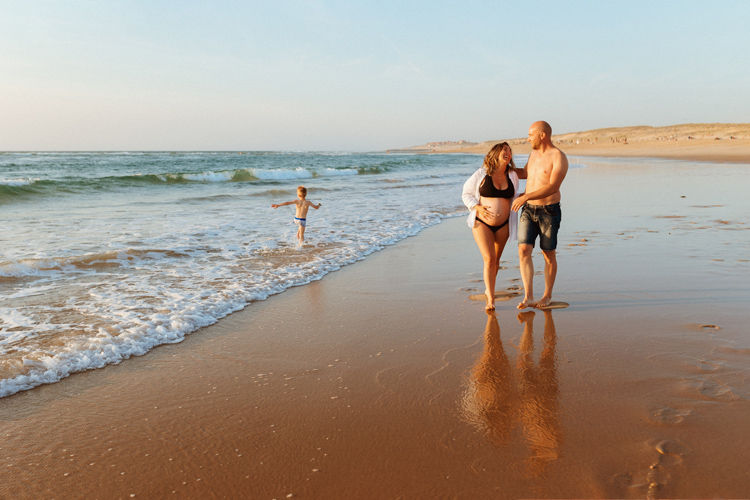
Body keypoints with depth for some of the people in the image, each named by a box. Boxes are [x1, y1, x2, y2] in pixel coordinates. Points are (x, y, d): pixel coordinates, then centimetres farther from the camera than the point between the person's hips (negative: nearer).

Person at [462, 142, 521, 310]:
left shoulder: (512, 176, 4)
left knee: (496, 259, 13)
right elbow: (466, 193, 0)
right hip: (482, 223, -4)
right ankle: (490, 299, -8)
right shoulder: (481, 174, -7)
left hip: (503, 225, 4)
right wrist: (477, 207, -13)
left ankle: (488, 288, 36)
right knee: (489, 259, -13)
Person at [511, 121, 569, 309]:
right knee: (523, 251, -8)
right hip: (528, 211, 6)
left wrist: (525, 197, -30)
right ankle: (528, 297, -9)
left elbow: (553, 187, -23)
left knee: (548, 255, 5)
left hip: (549, 212, -6)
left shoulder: (559, 157, -12)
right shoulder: (534, 153, 12)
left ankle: (547, 296, 20)